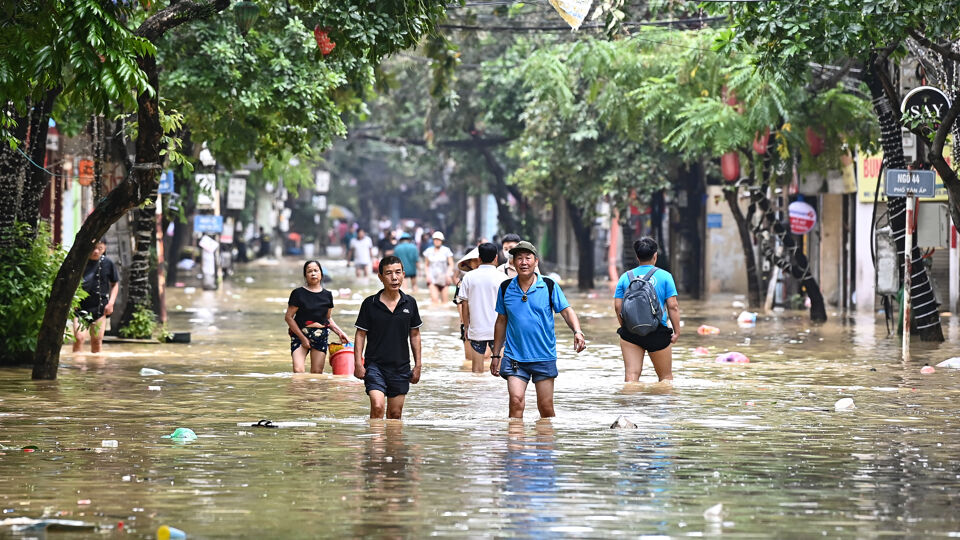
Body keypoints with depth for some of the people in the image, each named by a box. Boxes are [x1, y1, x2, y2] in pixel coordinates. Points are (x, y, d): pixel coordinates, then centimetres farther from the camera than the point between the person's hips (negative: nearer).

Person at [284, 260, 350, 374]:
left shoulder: (327, 295, 9)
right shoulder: (298, 293, -4)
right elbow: (288, 317, -4)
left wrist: (339, 332, 4)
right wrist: (303, 338, -9)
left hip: (320, 337, 3)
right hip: (300, 335, -3)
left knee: (317, 372, 1)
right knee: (298, 370, -18)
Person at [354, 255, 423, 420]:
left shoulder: (410, 303, 4)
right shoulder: (370, 303, -3)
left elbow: (414, 335, 12)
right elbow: (360, 334, 1)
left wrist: (418, 365, 10)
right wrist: (358, 363, -7)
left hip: (401, 367, 3)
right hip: (375, 365, -3)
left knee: (395, 414, 9)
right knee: (377, 407, -20)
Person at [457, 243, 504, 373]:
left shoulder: (469, 277, 1)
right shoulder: (501, 277, -5)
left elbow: (464, 305, 4)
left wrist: (466, 327, 14)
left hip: (476, 330, 2)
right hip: (497, 330, -2)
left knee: (477, 369, 6)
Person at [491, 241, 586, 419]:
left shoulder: (549, 286, -1)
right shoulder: (506, 288, 5)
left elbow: (566, 311, -1)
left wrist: (577, 332, -21)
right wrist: (496, 354, 15)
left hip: (544, 357, 0)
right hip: (515, 356, 0)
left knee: (546, 407, 3)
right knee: (516, 401, -15)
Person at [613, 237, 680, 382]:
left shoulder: (626, 277, 7)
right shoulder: (664, 276, 1)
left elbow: (617, 306, 4)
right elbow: (672, 306, -4)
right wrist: (677, 331, 2)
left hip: (630, 332, 2)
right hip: (658, 332, -2)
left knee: (631, 375, -1)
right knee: (666, 376, 11)